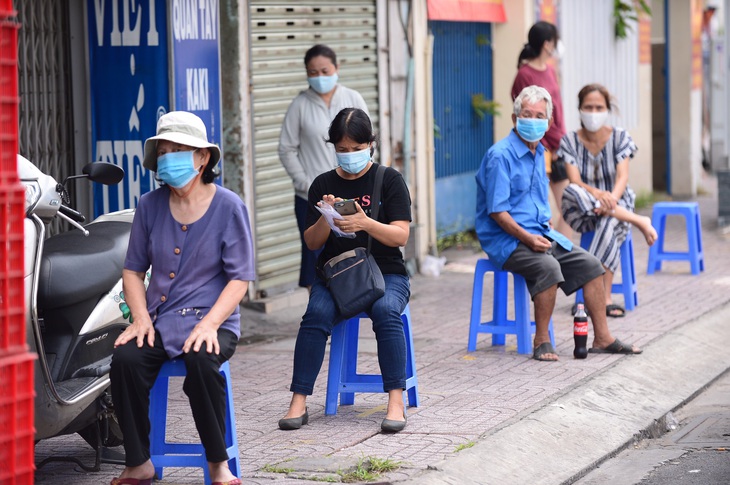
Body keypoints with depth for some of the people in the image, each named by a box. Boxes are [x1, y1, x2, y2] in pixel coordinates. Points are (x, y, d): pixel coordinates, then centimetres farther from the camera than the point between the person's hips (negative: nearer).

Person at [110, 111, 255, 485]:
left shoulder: (228, 206, -2)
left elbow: (239, 278, -4)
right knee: (125, 360, -27)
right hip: (159, 319, 3)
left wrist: (209, 324, -18)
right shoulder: (150, 206, 8)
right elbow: (133, 269, 14)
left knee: (201, 359, -36)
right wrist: (141, 318, -4)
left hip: (212, 319, -3)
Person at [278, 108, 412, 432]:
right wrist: (325, 220, -14)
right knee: (316, 314, -29)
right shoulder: (323, 185, 9)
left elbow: (401, 236, -6)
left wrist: (365, 223, -23)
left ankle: (396, 402, -31)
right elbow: (312, 243, 7)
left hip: (385, 272, -2)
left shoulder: (389, 180, 2)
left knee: (386, 312, -34)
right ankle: (298, 403, -28)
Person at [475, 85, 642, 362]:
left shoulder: (539, 153, 13)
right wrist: (528, 238, -24)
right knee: (548, 267, -33)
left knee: (590, 265, -1)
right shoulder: (500, 155, -15)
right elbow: (497, 211, -18)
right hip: (506, 239, -9)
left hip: (541, 233, 9)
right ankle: (542, 342, -21)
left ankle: (602, 339, 5)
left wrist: (547, 232, 8)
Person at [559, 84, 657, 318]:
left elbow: (622, 178, -11)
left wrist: (612, 199, -33)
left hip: (617, 205, -1)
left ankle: (604, 297, -40)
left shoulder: (620, 137, 1)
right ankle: (639, 221, -29)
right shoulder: (570, 141, 0)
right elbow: (575, 181, -13)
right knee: (571, 192, -35)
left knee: (608, 225, -38)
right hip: (582, 214, 1)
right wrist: (598, 195, -35)